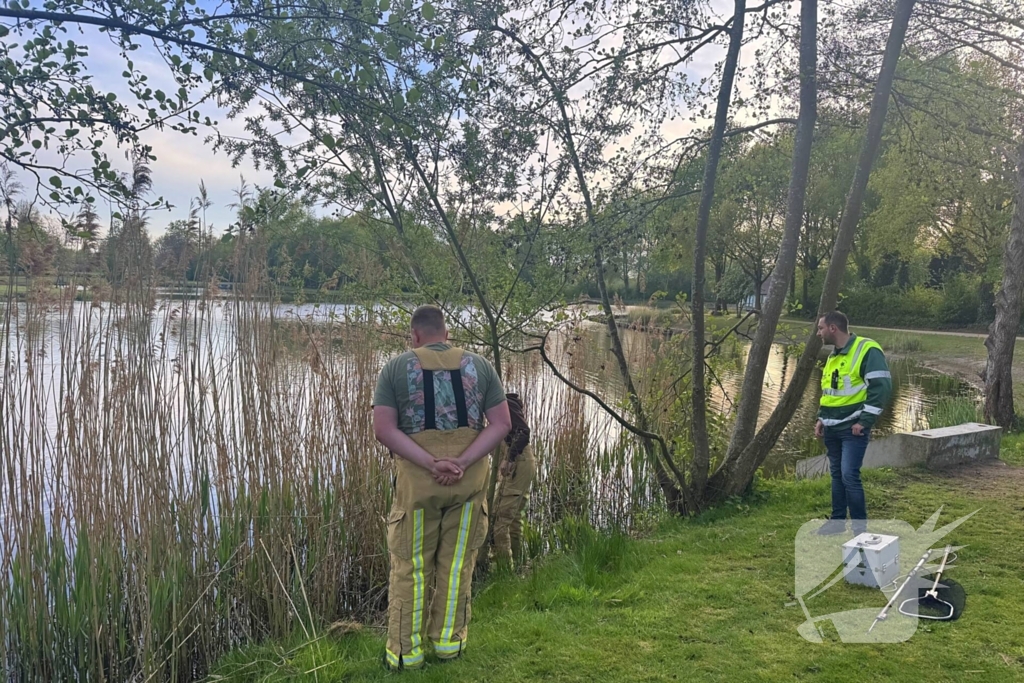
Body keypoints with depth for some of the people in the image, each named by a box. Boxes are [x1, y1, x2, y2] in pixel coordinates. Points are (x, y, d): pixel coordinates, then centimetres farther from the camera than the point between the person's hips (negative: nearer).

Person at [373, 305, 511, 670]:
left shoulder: (396, 367, -1)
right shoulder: (480, 365, 4)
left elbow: (383, 429, -11)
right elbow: (502, 423, -4)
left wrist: (432, 464, -16)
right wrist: (461, 463, -13)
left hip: (417, 482, -2)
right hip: (470, 480, 2)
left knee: (411, 567, 12)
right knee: (456, 563, 16)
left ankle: (406, 650, 21)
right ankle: (448, 641, 27)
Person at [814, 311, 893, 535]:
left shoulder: (867, 350, -14)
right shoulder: (833, 356, 14)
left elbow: (881, 387, -19)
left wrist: (864, 421, -19)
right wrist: (821, 418, 13)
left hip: (853, 428, -8)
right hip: (832, 428, 8)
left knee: (849, 475, -12)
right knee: (836, 475, 13)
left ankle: (860, 526, 0)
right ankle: (837, 521, 22)